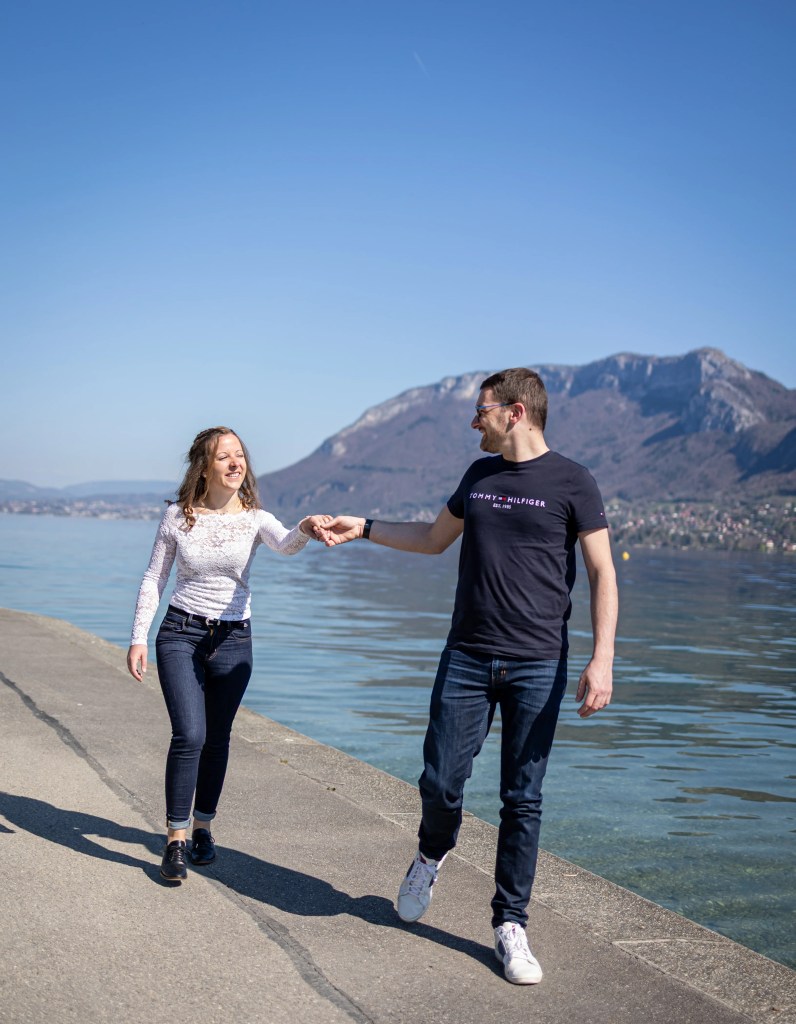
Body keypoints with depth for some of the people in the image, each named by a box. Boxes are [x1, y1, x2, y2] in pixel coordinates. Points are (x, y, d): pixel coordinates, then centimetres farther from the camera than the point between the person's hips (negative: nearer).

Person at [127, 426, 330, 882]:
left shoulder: (255, 518, -4)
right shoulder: (178, 516, -3)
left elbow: (285, 545, -25)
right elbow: (154, 580, 3)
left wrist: (305, 529, -48)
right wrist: (139, 638, -2)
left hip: (233, 639, 1)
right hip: (181, 634, -1)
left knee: (217, 738, 9)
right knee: (190, 735, -14)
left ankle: (203, 826, 28)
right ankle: (176, 838, -3)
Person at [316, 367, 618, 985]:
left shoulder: (571, 482, -3)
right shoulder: (480, 476, 12)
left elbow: (603, 572, -4)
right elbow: (434, 538, 27)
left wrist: (602, 659, -13)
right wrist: (363, 528, 22)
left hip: (538, 666, -4)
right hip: (466, 659, 4)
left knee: (522, 800, 1)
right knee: (440, 782, 3)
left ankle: (511, 927, 13)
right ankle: (433, 855, 35)